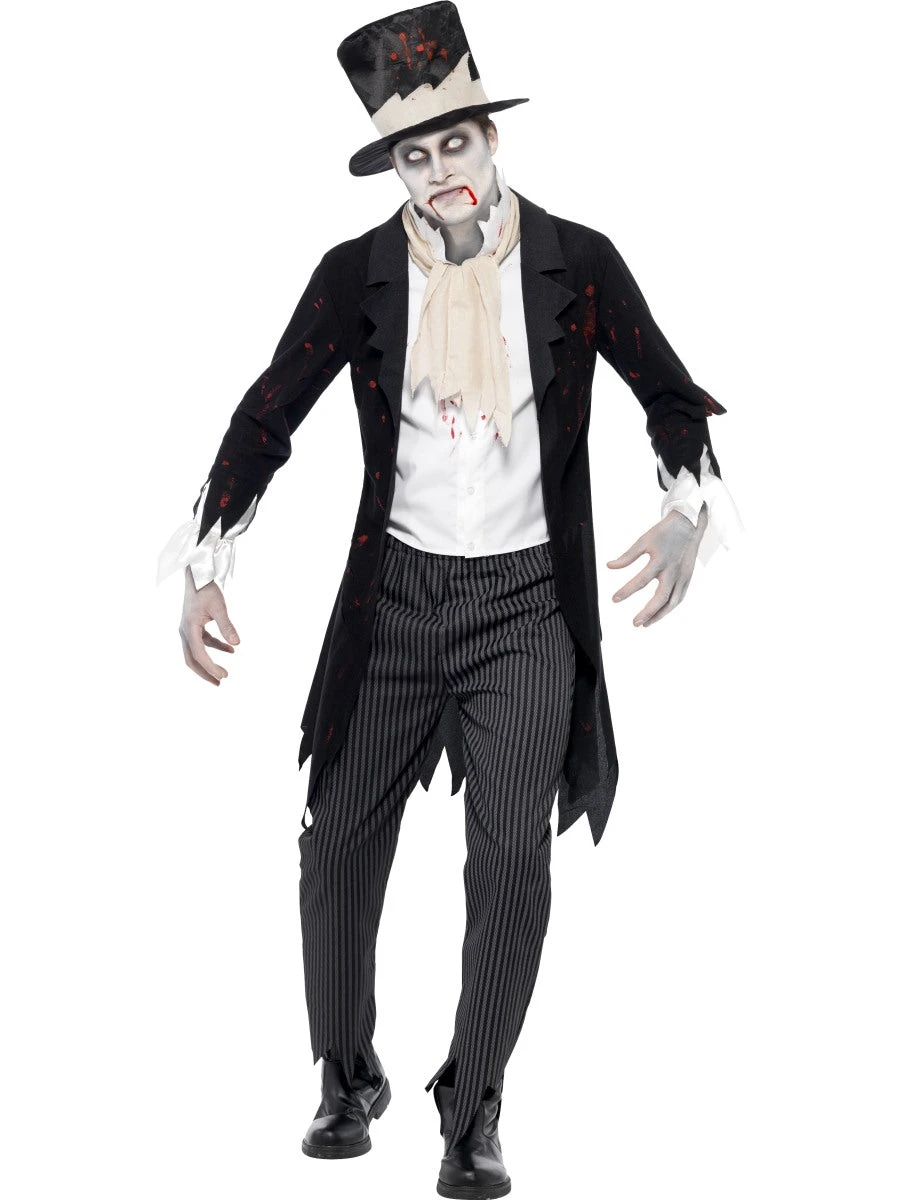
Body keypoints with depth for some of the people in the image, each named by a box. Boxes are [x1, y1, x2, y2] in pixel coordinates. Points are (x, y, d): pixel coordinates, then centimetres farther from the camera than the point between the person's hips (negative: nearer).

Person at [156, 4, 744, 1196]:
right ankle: (347, 1077, 27)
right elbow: (266, 420, -1)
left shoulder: (579, 264, -5)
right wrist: (204, 571, -10)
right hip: (399, 595, 2)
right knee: (340, 842, 5)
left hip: (529, 602, -1)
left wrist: (690, 514, -18)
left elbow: (673, 397, 1)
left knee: (513, 856, -8)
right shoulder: (356, 274, -4)